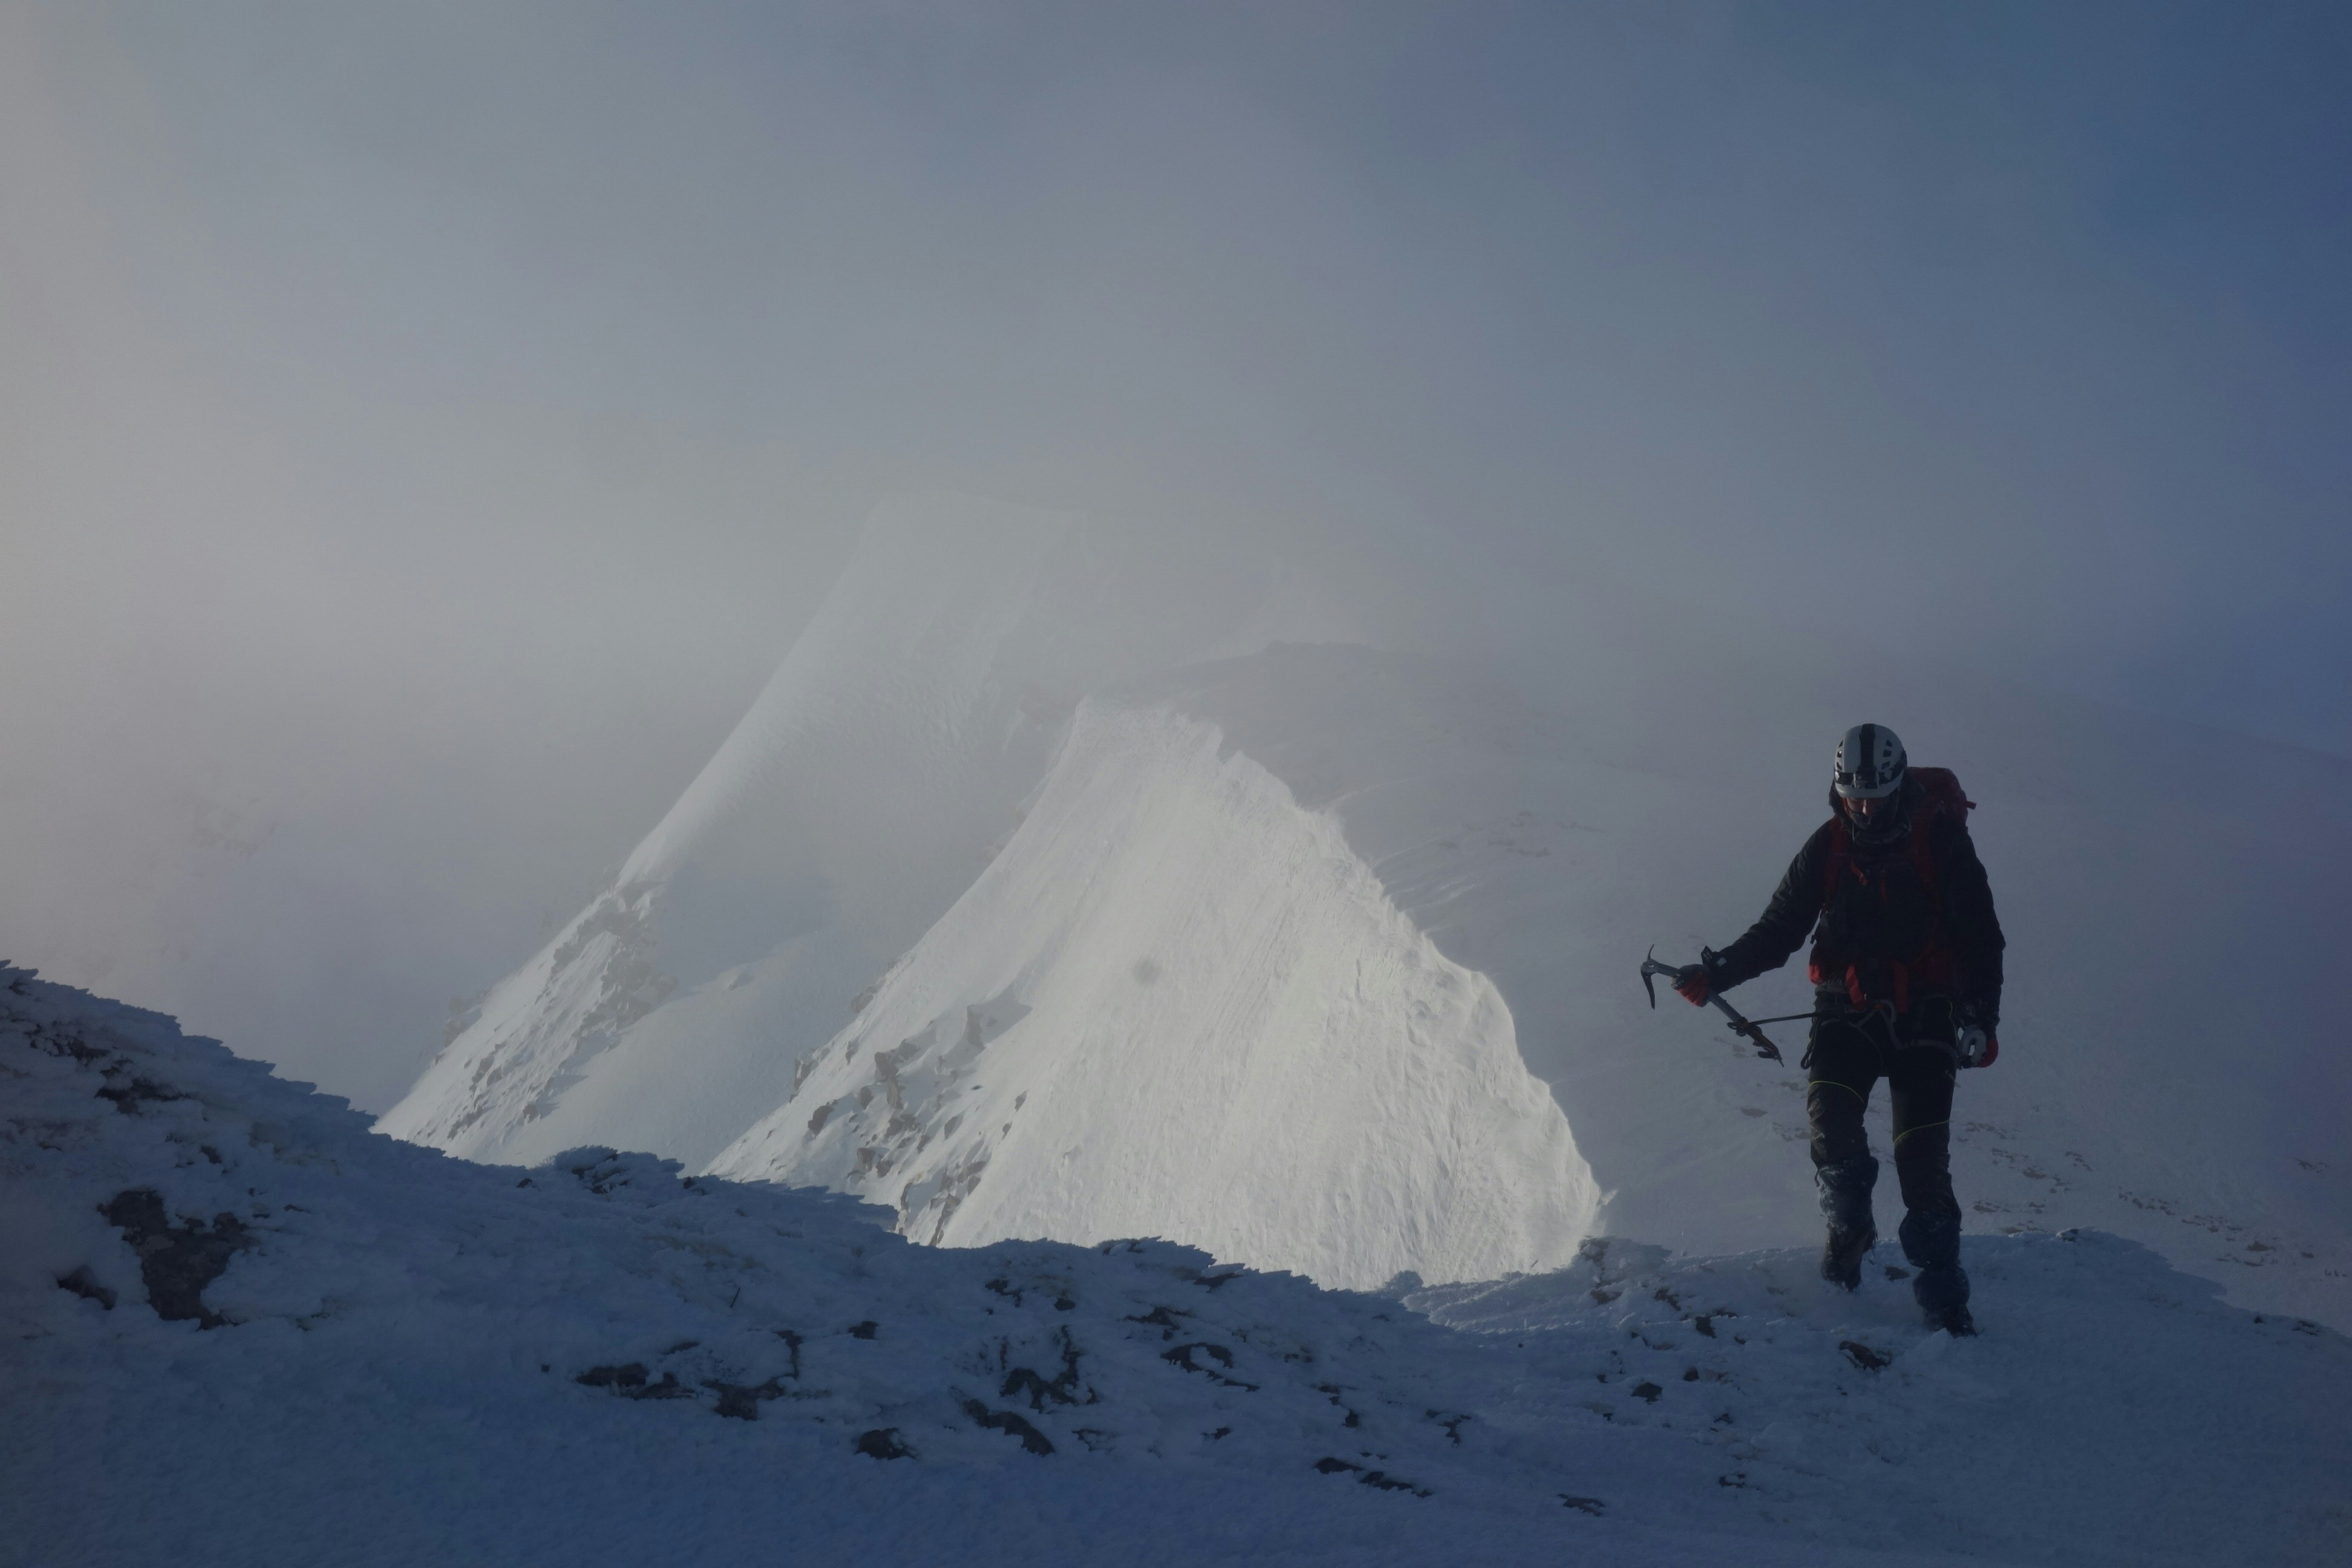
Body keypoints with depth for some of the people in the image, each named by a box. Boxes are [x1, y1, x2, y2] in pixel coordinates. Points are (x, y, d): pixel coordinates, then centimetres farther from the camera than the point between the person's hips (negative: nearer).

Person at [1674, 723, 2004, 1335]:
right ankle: (1849, 1229, 6)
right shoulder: (1827, 847, 2)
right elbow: (1777, 931, 5)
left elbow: (1982, 936, -1)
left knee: (1922, 1153, -8)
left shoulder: (1941, 839, -5)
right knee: (1830, 1116, -20)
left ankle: (1942, 1292, 4)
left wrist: (1981, 1016, -12)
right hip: (1847, 1009, 2)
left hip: (1924, 1014, -2)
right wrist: (1717, 973, -10)